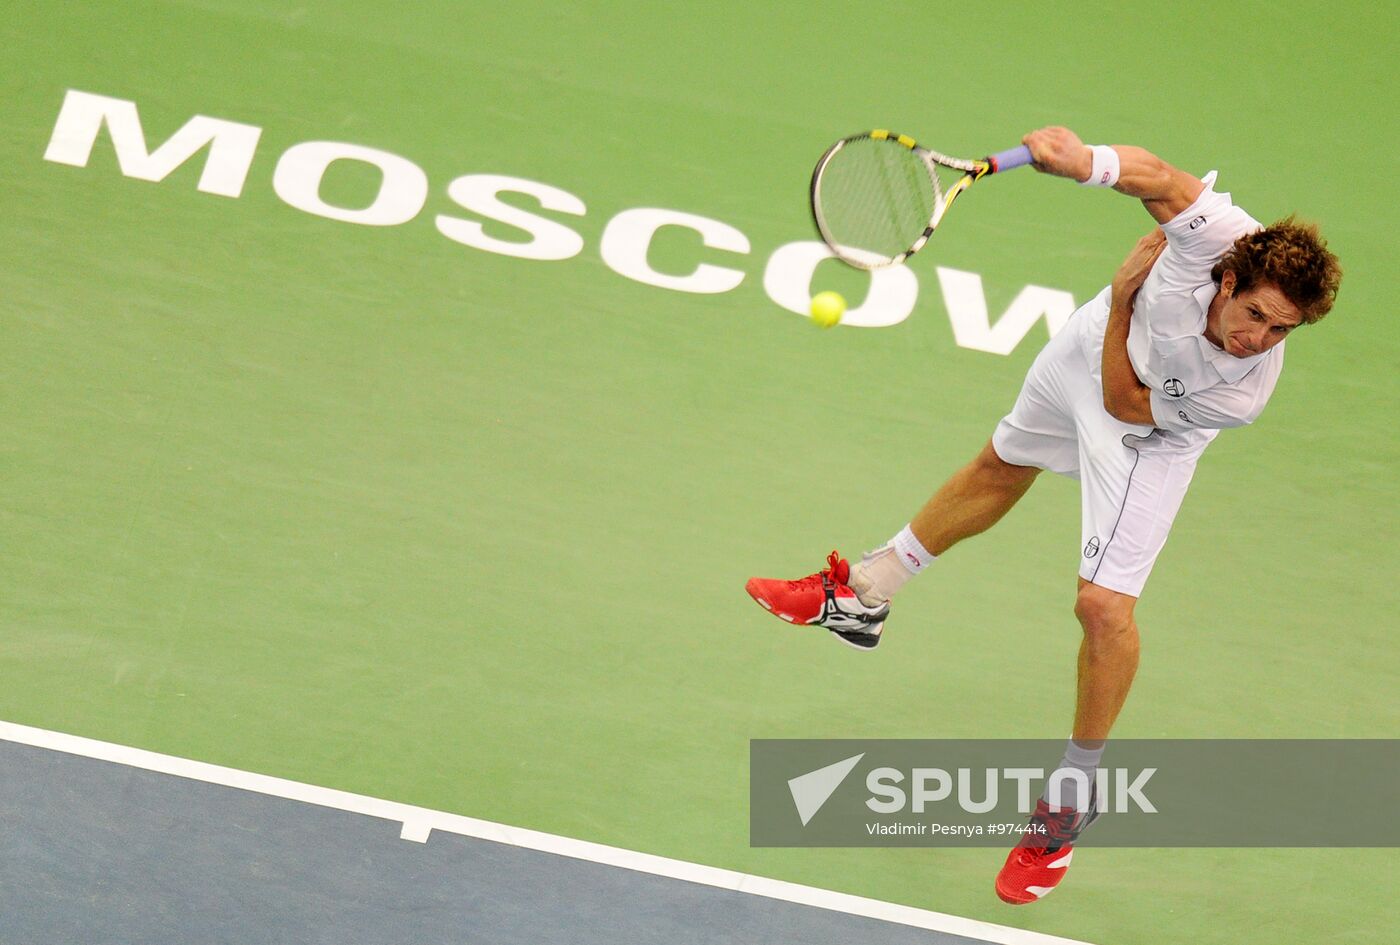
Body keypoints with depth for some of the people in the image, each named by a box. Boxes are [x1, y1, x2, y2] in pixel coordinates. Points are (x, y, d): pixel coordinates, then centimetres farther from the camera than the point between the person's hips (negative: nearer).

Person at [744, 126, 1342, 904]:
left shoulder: (1244, 392, -40)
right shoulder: (1217, 235, -41)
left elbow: (1126, 405, -27)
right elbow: (1156, 178, -27)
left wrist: (1122, 300, -28)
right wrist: (1087, 161, -44)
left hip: (1147, 435, -4)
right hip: (1088, 346, 5)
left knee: (1105, 605, -15)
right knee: (1003, 465, 27)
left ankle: (1074, 796, 11)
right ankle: (863, 598, 54)